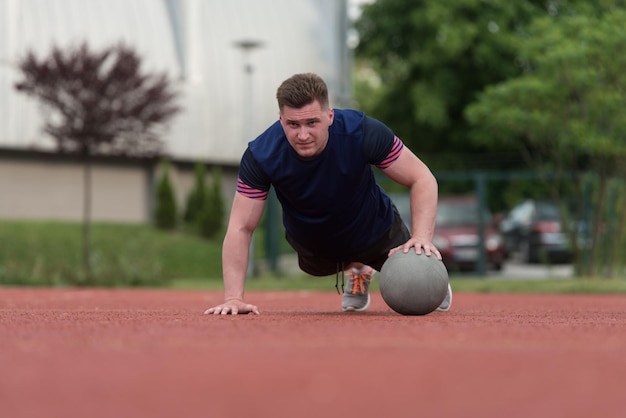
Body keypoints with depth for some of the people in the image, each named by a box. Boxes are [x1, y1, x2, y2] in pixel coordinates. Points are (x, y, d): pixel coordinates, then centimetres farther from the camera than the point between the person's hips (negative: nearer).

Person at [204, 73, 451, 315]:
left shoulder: (362, 132, -38)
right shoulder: (260, 156, -35)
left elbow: (422, 179, -29)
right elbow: (240, 228, -30)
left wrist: (422, 237, -44)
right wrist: (233, 298, -40)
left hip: (375, 232, -1)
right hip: (312, 248, 1)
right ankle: (357, 270, 58)